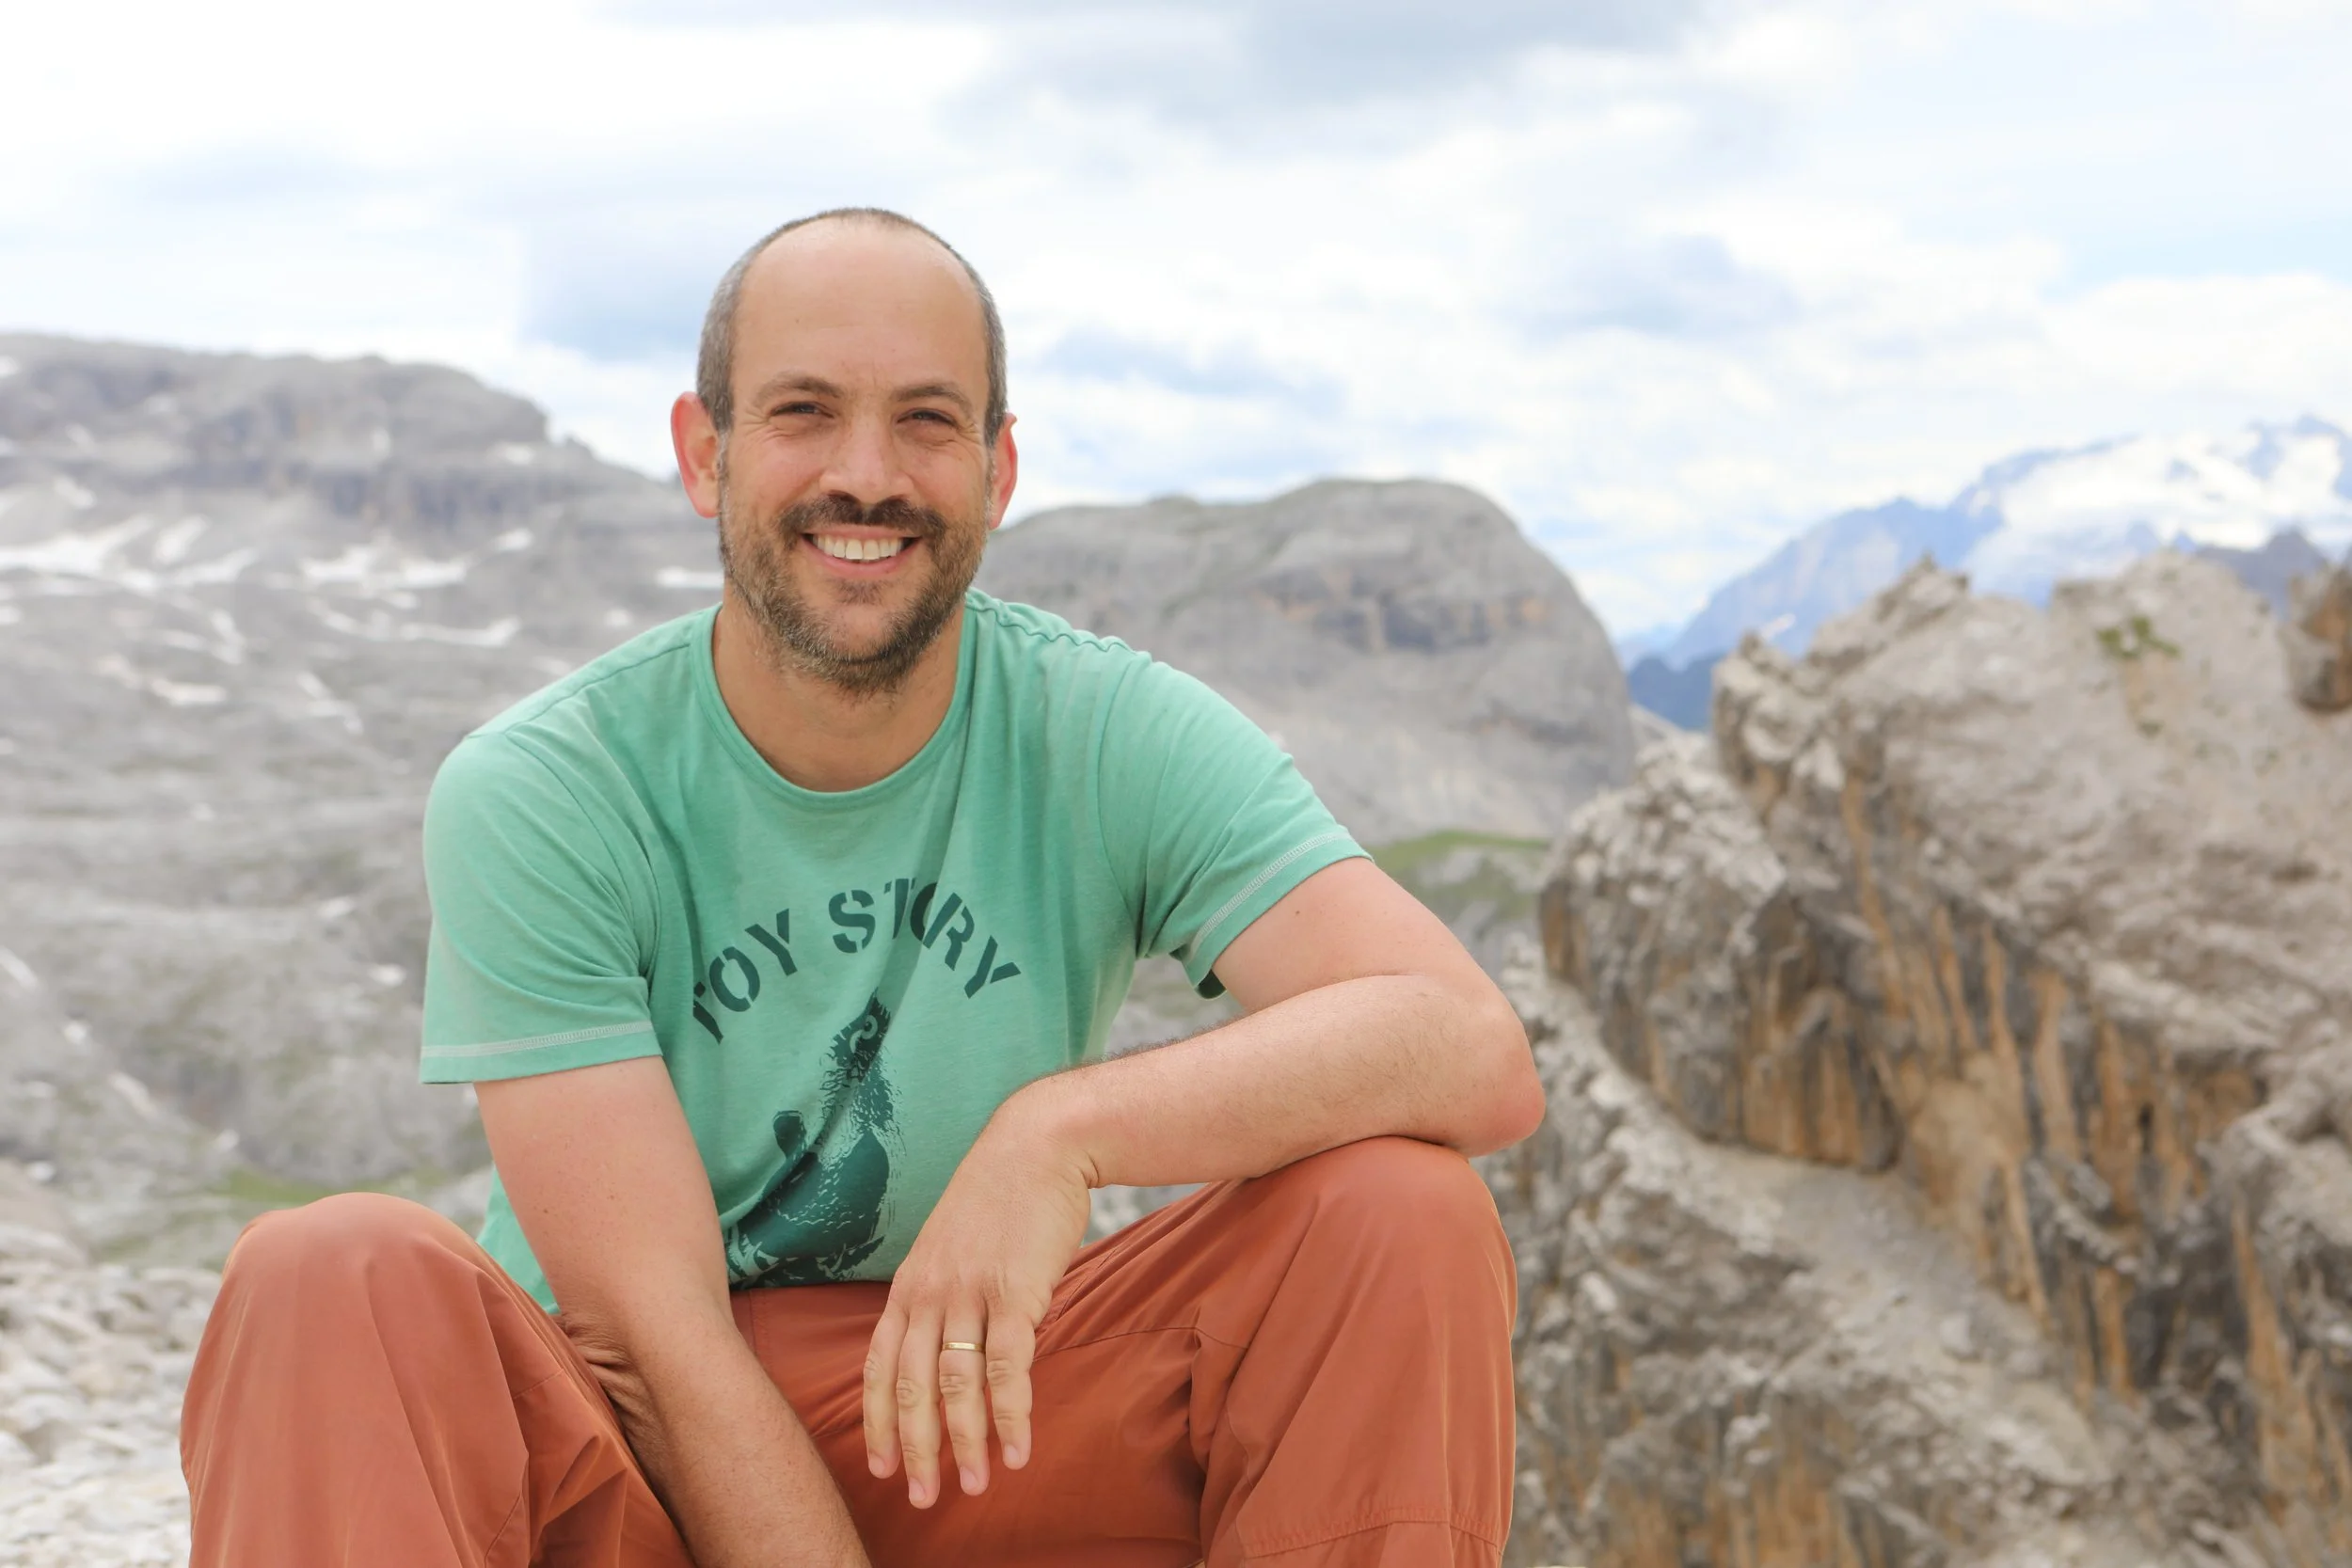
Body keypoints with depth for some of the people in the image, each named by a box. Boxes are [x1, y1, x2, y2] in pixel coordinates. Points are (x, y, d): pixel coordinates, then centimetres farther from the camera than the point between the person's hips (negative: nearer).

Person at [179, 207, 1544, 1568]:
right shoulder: (533, 798, -13)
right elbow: (654, 1328, -18)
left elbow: (1479, 1054, -22)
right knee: (333, 1279, -32)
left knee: (1402, 1211, -23)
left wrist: (1063, 1129, -35)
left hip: (987, 1415, 2)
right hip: (637, 1441, -1)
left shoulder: (1114, 739, -9)